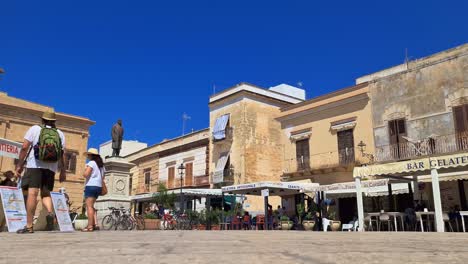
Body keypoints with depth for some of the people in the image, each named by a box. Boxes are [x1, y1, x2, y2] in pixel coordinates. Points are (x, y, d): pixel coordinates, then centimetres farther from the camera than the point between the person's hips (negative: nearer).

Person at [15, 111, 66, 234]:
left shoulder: (34, 129, 8)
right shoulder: (60, 133, 15)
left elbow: (24, 147, 0)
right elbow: (62, 154, 9)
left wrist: (19, 165, 4)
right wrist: (63, 171, 13)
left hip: (34, 165, -3)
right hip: (51, 168, 3)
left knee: (32, 193, -7)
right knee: (46, 193, 14)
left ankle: (29, 226, -9)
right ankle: (50, 213, -13)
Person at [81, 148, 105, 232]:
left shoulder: (91, 163, -6)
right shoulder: (101, 165, 19)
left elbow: (86, 174, -15)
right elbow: (102, 177, 22)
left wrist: (85, 170, 2)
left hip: (91, 186, -8)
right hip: (99, 187, 8)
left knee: (89, 206, -8)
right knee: (91, 206, 16)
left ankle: (90, 226, -13)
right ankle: (94, 224, 10)